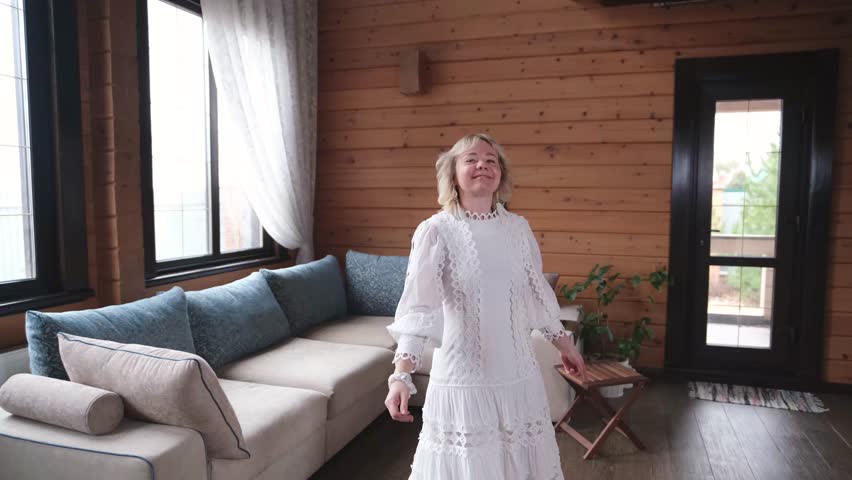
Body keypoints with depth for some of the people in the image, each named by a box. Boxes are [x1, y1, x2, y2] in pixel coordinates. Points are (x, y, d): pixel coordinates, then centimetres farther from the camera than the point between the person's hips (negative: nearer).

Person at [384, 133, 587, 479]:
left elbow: (537, 292, 14)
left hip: (518, 376, 4)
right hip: (463, 379, -4)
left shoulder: (518, 227, 3)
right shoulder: (435, 231, -11)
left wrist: (563, 343, 23)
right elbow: (417, 304, -19)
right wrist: (401, 374, -29)